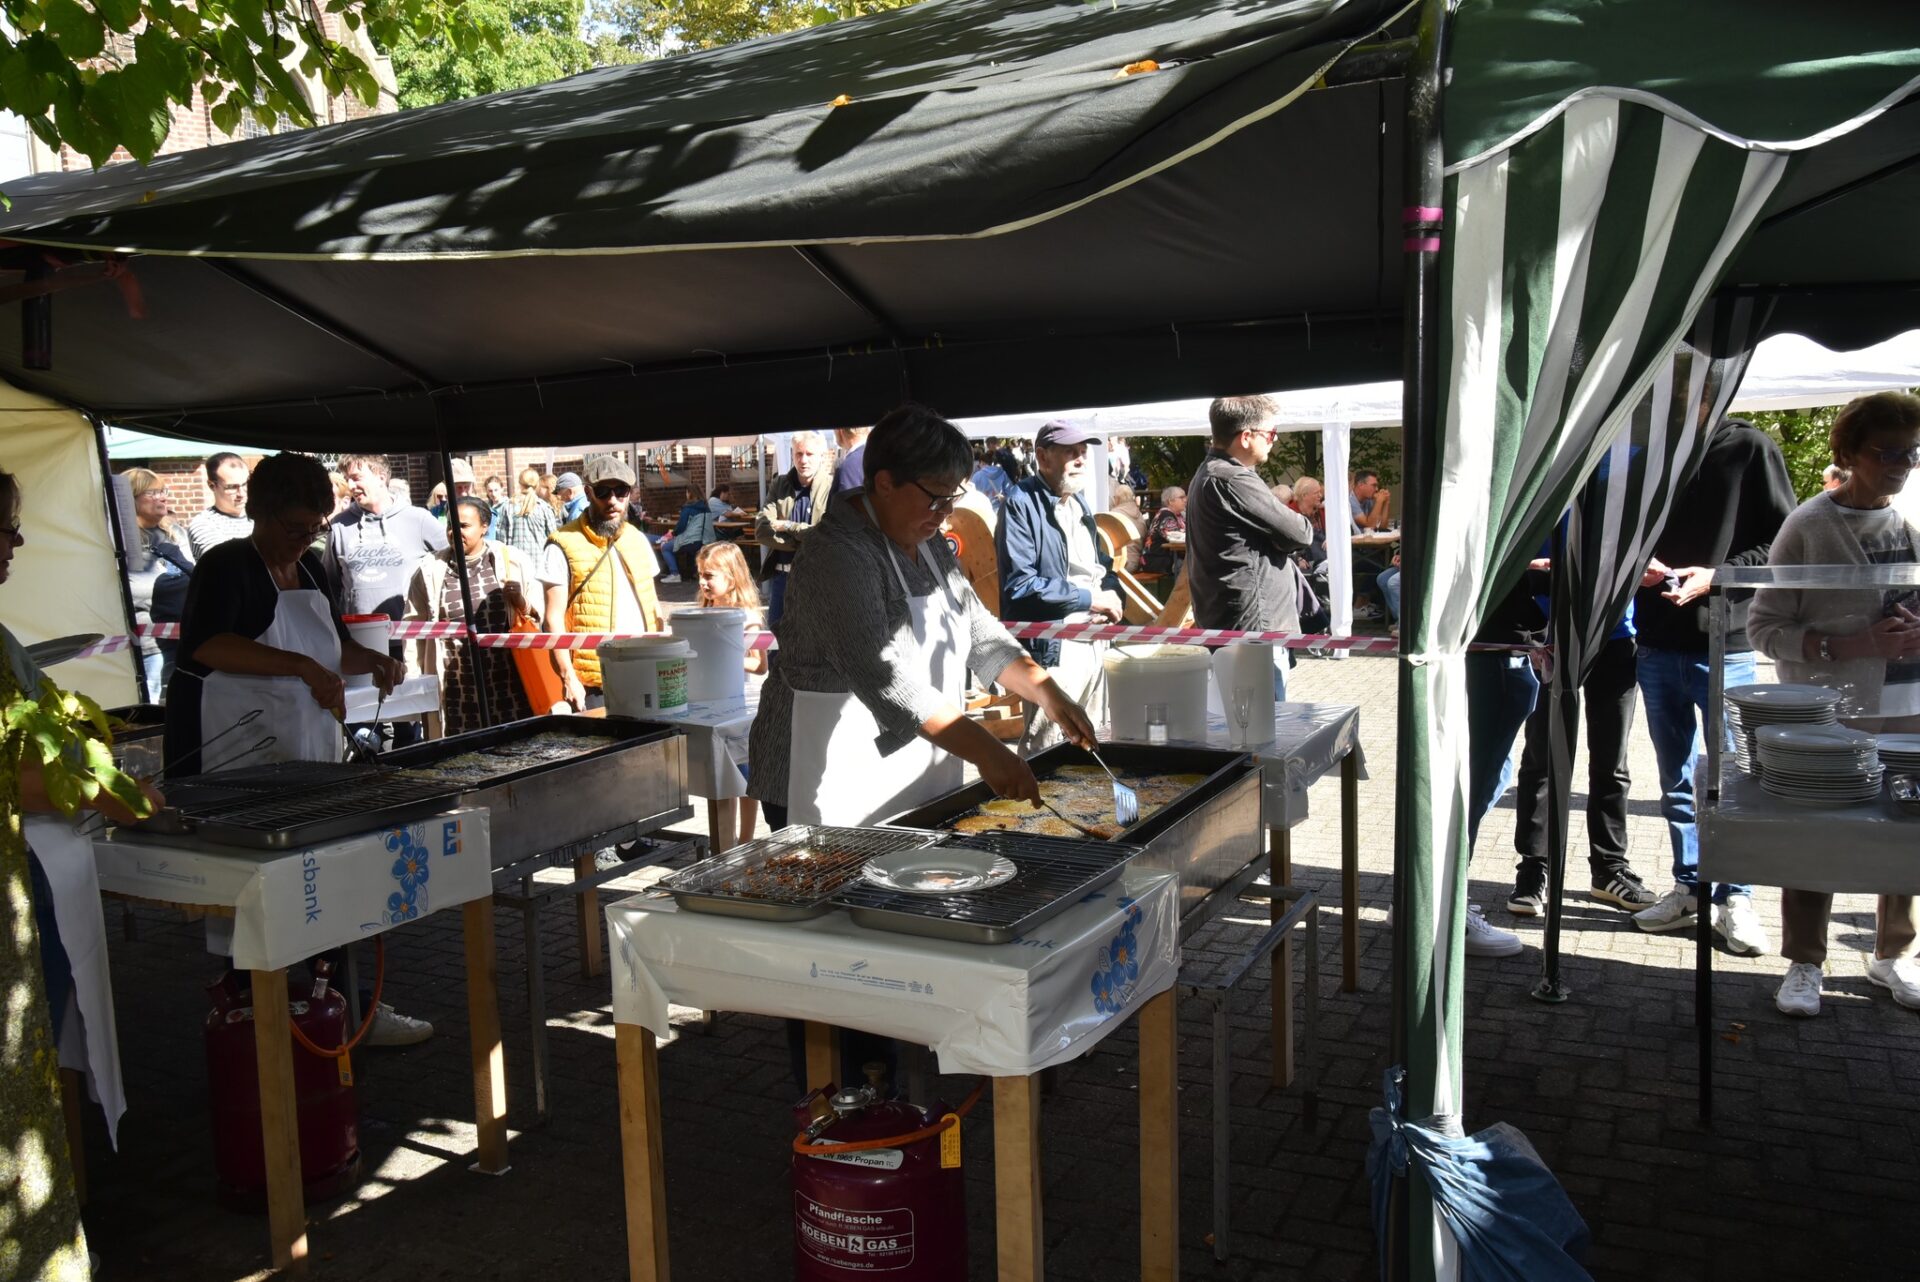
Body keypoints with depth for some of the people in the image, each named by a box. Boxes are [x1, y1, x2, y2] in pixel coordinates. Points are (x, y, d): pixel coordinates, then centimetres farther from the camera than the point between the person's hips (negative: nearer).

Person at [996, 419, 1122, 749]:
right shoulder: (1021, 503, -11)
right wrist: (1090, 598, -14)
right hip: (1053, 647, -9)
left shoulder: (1078, 503, 16)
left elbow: (1102, 565, 25)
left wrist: (1111, 595, 0)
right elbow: (1020, 583, -22)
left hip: (1094, 643, 9)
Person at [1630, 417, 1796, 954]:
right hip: (1658, 642, 4)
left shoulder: (1749, 448, -3)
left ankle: (1734, 898, 12)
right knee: (1675, 777, 12)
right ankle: (1689, 887, 23)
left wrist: (1718, 575, -18)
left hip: (1725, 641, -4)